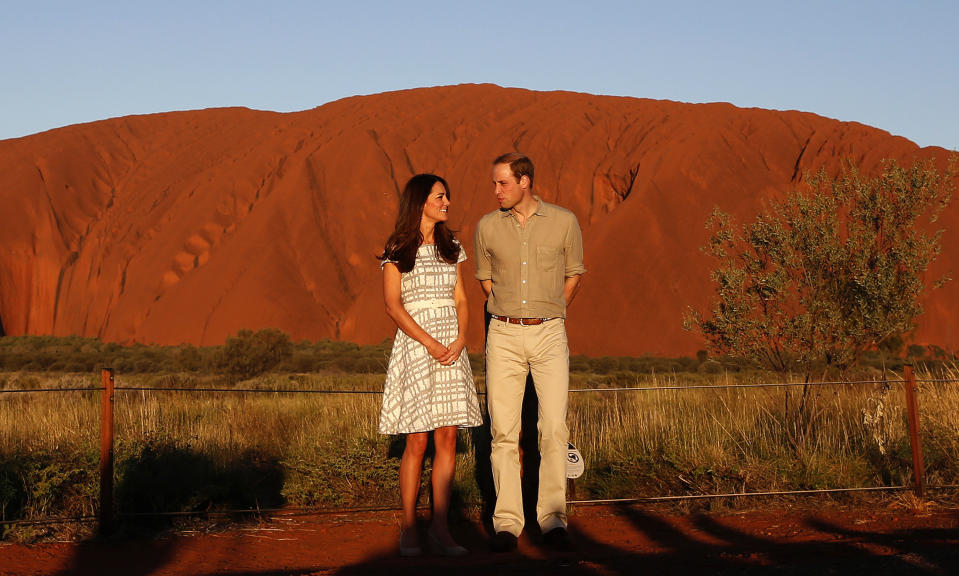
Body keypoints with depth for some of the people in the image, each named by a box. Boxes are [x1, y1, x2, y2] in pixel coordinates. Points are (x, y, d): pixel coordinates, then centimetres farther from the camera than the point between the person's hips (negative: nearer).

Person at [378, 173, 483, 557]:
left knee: (448, 439, -1)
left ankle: (440, 529, 3)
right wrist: (430, 343, -15)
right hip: (414, 344, -5)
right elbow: (393, 304, -7)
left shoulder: (451, 248, 14)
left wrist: (460, 340, -5)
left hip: (451, 345, 5)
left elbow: (461, 301, 13)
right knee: (417, 441, -5)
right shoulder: (397, 250, 0)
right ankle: (408, 529, 4)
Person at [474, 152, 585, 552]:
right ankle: (507, 521, 4)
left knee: (554, 427, -7)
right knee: (503, 430, -2)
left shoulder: (564, 222, 1)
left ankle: (553, 518, 1)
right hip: (503, 335, 1)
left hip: (549, 333, -1)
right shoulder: (487, 227, 4)